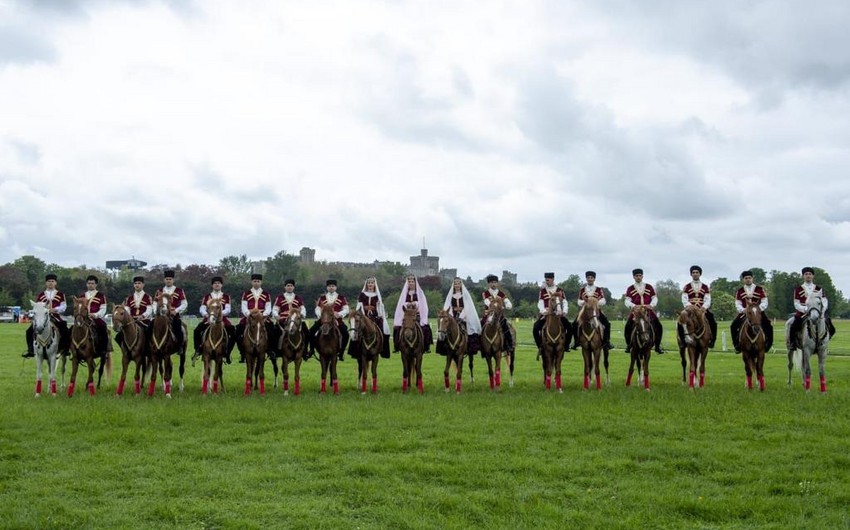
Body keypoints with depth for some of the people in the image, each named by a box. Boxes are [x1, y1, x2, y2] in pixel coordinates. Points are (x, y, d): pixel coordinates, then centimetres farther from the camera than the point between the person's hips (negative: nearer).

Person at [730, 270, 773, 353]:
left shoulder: (760, 289, 1)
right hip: (744, 312, 1)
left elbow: (764, 302, -2)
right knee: (733, 326, -18)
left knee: (768, 326, -22)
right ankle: (737, 345, -3)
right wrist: (743, 310, -17)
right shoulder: (739, 291, 6)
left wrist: (758, 309, -20)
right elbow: (738, 304, 4)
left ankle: (767, 345, -3)